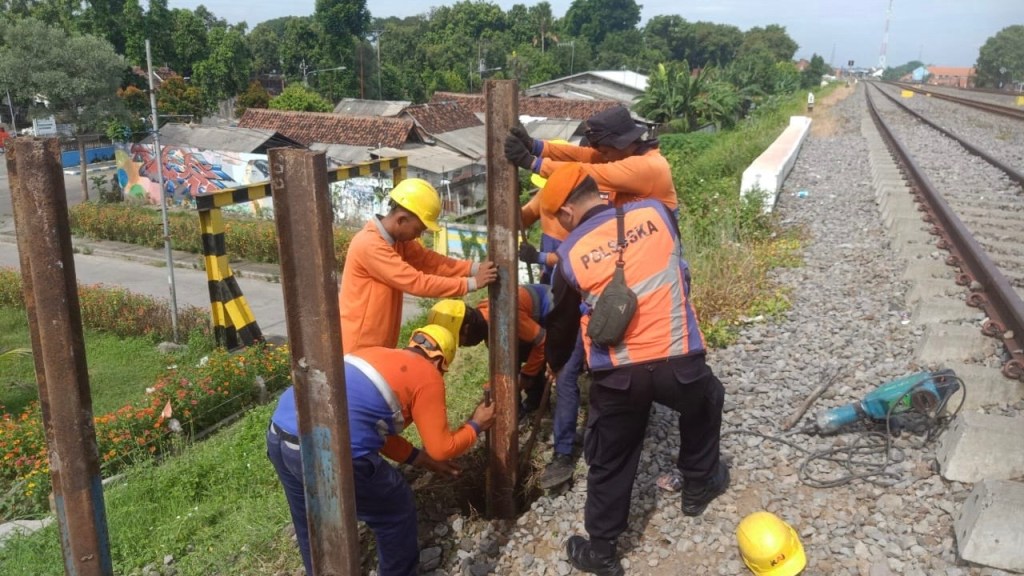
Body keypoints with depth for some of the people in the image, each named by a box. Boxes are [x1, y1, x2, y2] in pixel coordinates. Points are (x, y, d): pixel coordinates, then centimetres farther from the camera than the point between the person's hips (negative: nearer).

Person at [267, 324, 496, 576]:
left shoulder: (375, 354, 28)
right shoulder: (427, 376, 6)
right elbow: (442, 448, 9)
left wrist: (418, 457, 38)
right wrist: (476, 425, 27)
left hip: (279, 433, 8)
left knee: (312, 530, 29)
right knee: (397, 511, 18)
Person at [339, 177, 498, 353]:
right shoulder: (369, 245, -25)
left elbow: (429, 261, -1)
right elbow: (416, 282, -26)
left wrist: (475, 268, -14)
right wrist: (471, 283, -24)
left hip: (379, 344, 9)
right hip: (359, 347, -9)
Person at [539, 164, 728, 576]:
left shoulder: (571, 253, -1)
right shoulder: (657, 213, 1)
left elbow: (561, 322, 12)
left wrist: (554, 364, 30)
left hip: (616, 377, -1)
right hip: (679, 361, 2)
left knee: (609, 463, 17)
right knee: (705, 402, 34)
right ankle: (699, 484, 48)